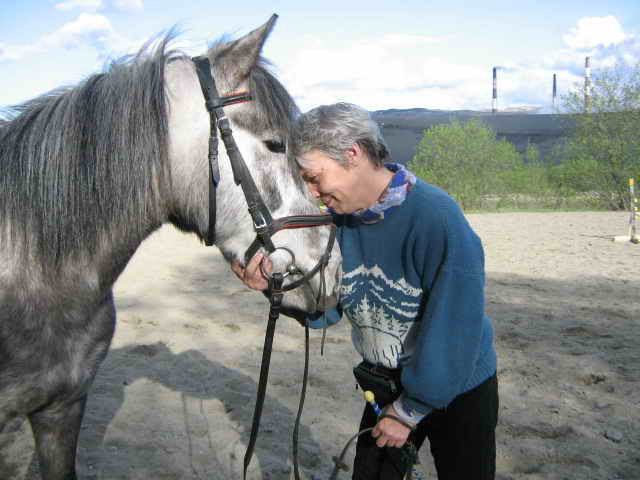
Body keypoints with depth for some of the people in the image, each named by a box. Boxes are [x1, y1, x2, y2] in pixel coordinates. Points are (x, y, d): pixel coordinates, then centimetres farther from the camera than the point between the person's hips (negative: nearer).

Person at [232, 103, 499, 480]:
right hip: (386, 384, 6)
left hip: (459, 389, -5)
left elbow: (456, 328, -26)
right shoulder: (340, 218, -9)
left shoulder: (437, 219, -29)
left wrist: (409, 410, -18)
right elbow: (324, 308, -3)